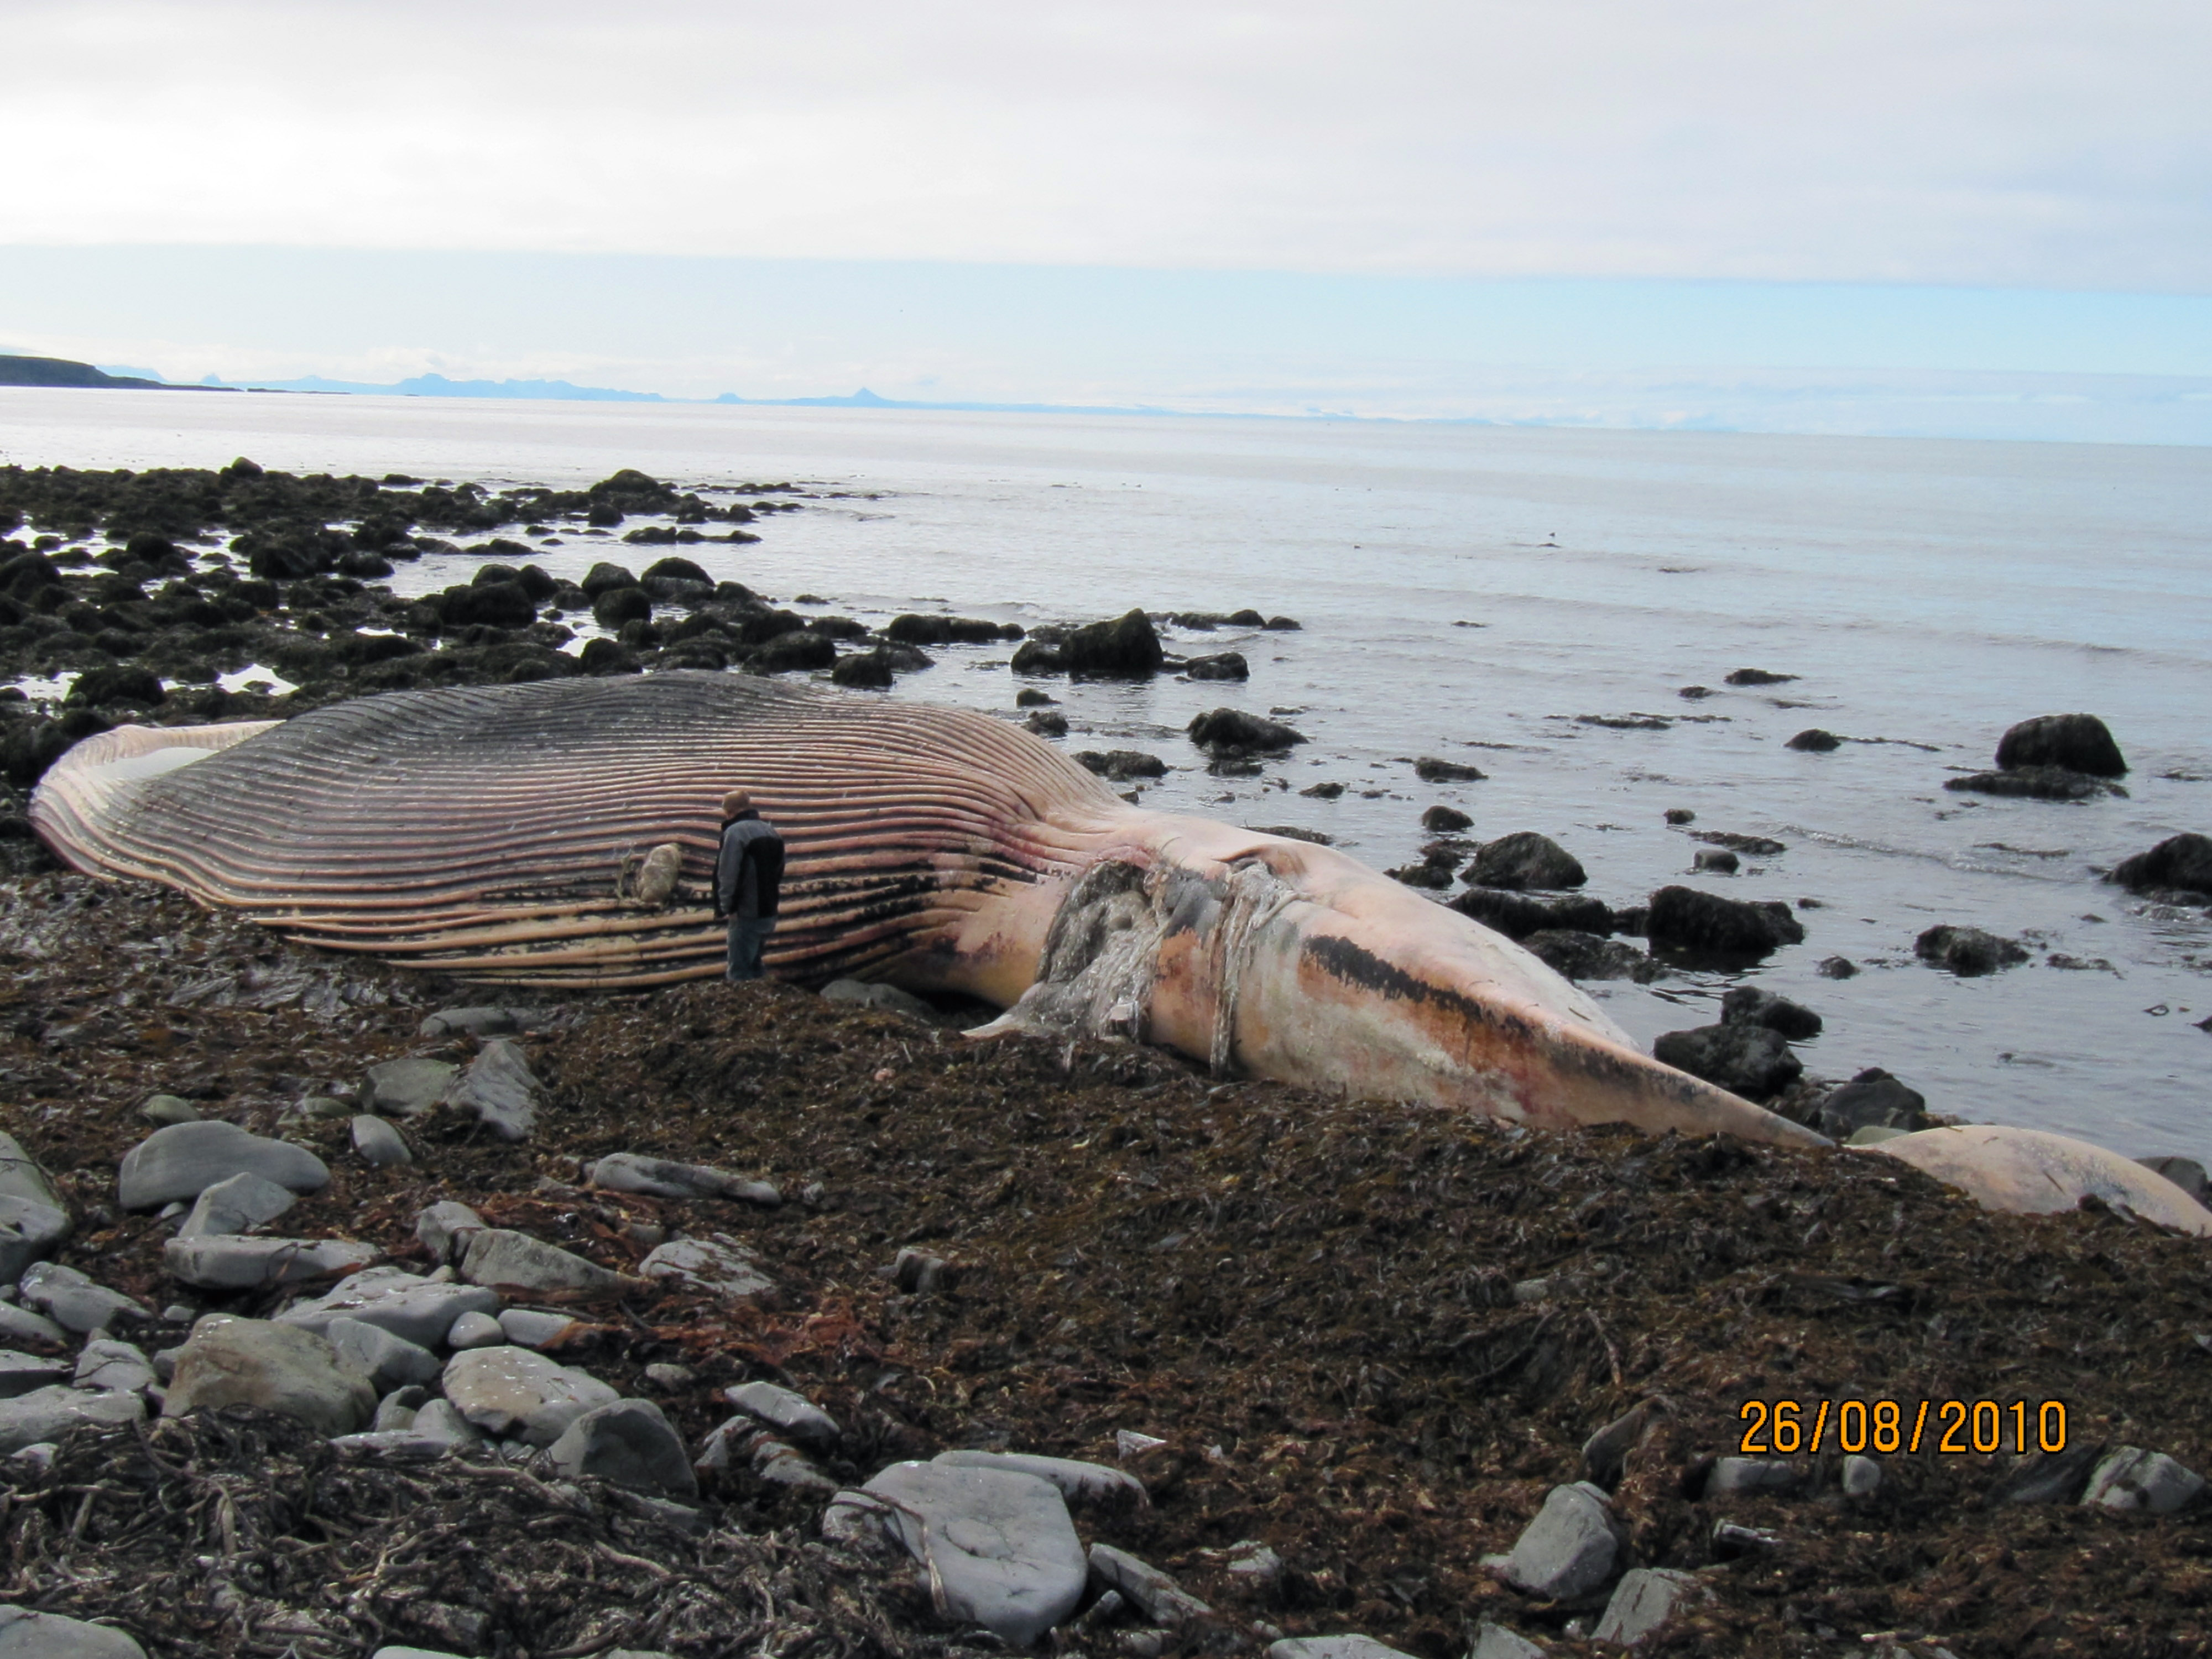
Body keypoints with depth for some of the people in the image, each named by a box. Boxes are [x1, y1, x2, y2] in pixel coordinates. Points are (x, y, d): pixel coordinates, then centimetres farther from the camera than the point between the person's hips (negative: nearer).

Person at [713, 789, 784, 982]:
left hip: (746, 915, -8)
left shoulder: (735, 832, -15)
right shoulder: (770, 831, 11)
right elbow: (779, 871, 18)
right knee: (754, 968, 19)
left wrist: (727, 907, -10)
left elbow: (728, 875, -20)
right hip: (768, 913, 8)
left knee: (740, 973, -5)